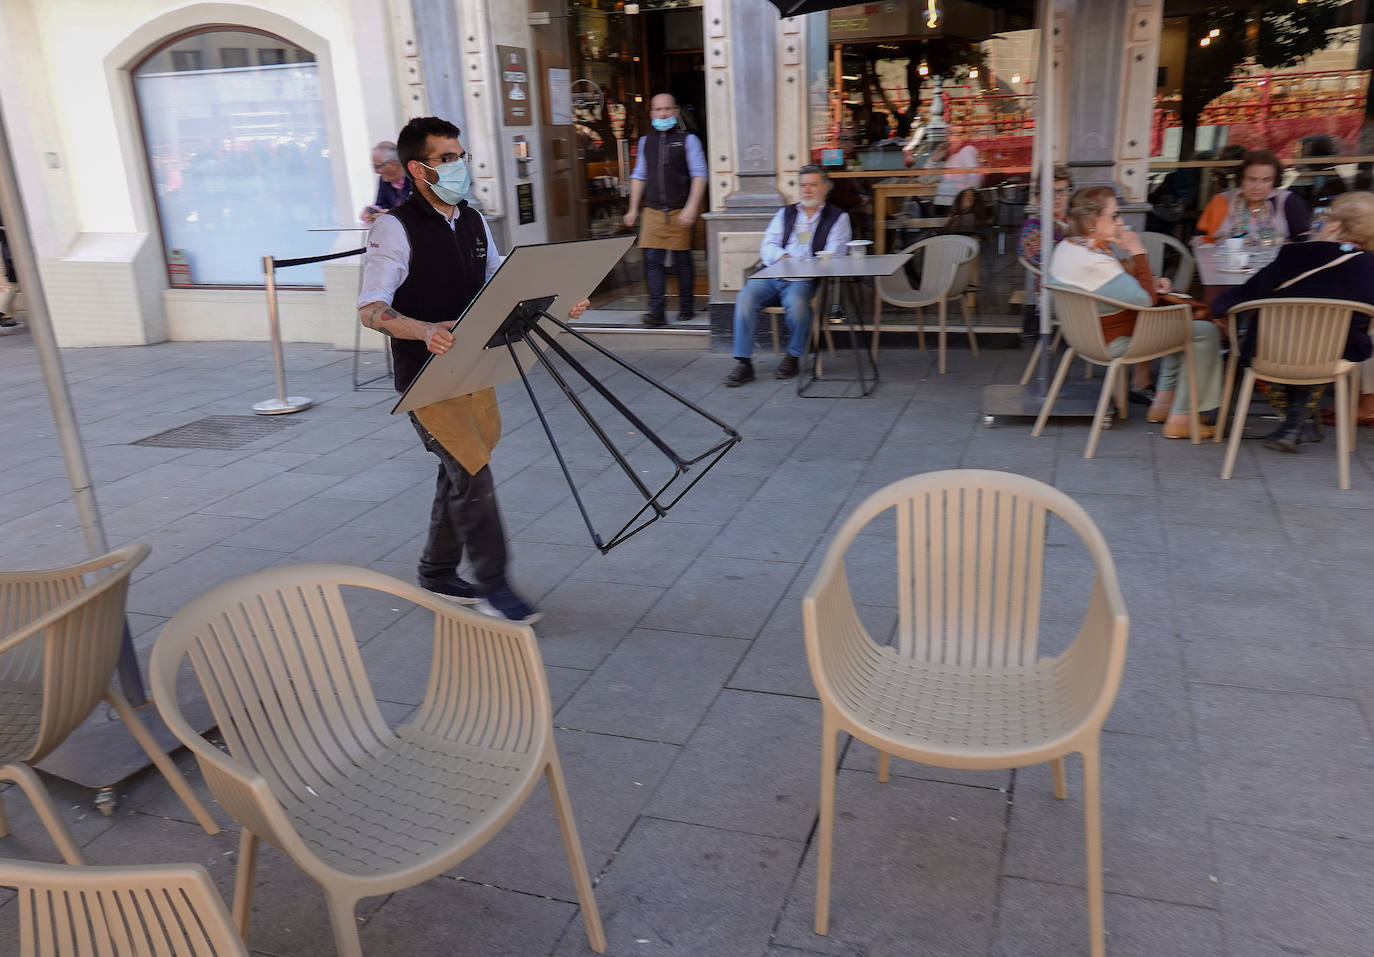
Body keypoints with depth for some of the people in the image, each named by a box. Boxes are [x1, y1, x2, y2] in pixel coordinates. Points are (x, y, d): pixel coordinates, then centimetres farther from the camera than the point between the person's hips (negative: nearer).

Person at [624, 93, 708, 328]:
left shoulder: (687, 140, 2)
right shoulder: (646, 141, 14)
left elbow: (699, 175, -4)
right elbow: (639, 176, 21)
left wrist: (691, 208, -14)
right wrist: (633, 209, 16)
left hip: (679, 211, -3)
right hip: (653, 211, 3)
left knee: (683, 260, 4)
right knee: (652, 260, -7)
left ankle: (686, 307, 18)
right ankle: (656, 312, -9)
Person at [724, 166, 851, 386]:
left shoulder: (838, 217, 12)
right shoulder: (785, 213, 25)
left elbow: (832, 258, -1)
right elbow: (767, 247, 16)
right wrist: (783, 258, -6)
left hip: (805, 279, -4)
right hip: (772, 275, 4)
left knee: (795, 303, -36)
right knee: (745, 298, -25)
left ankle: (793, 357, -11)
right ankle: (743, 363, -22)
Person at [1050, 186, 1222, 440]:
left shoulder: (1066, 247, 2)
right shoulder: (1095, 262, -30)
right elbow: (1145, 301, -24)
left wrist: (1150, 283, 0)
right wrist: (1137, 252, -20)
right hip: (1116, 342, -10)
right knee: (1206, 332, -5)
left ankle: (1164, 400, 26)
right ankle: (1181, 419, 0)